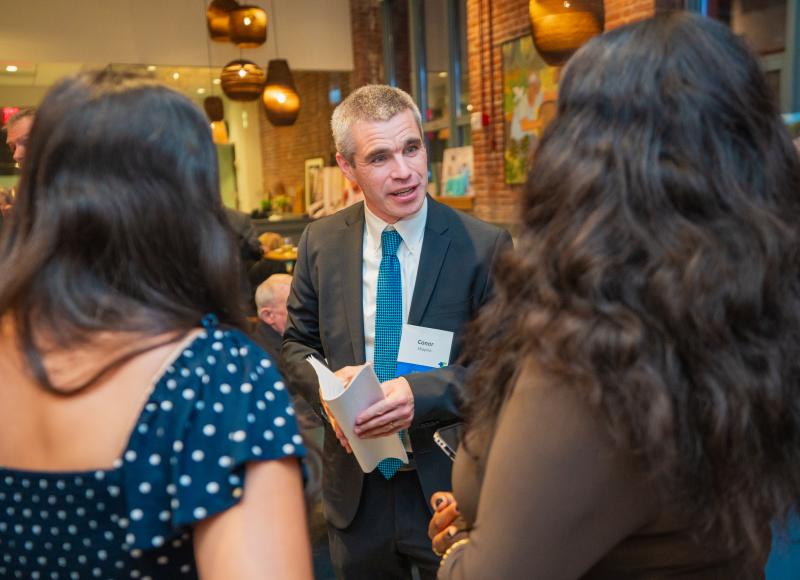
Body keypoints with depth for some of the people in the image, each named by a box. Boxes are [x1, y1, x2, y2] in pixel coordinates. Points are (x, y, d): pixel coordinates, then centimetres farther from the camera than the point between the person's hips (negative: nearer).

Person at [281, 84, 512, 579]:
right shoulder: (321, 242, -3)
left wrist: (421, 392, -25)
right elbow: (297, 343, 7)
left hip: (448, 487, -2)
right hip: (356, 490, 3)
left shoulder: (484, 246, -14)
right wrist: (326, 383, -15)